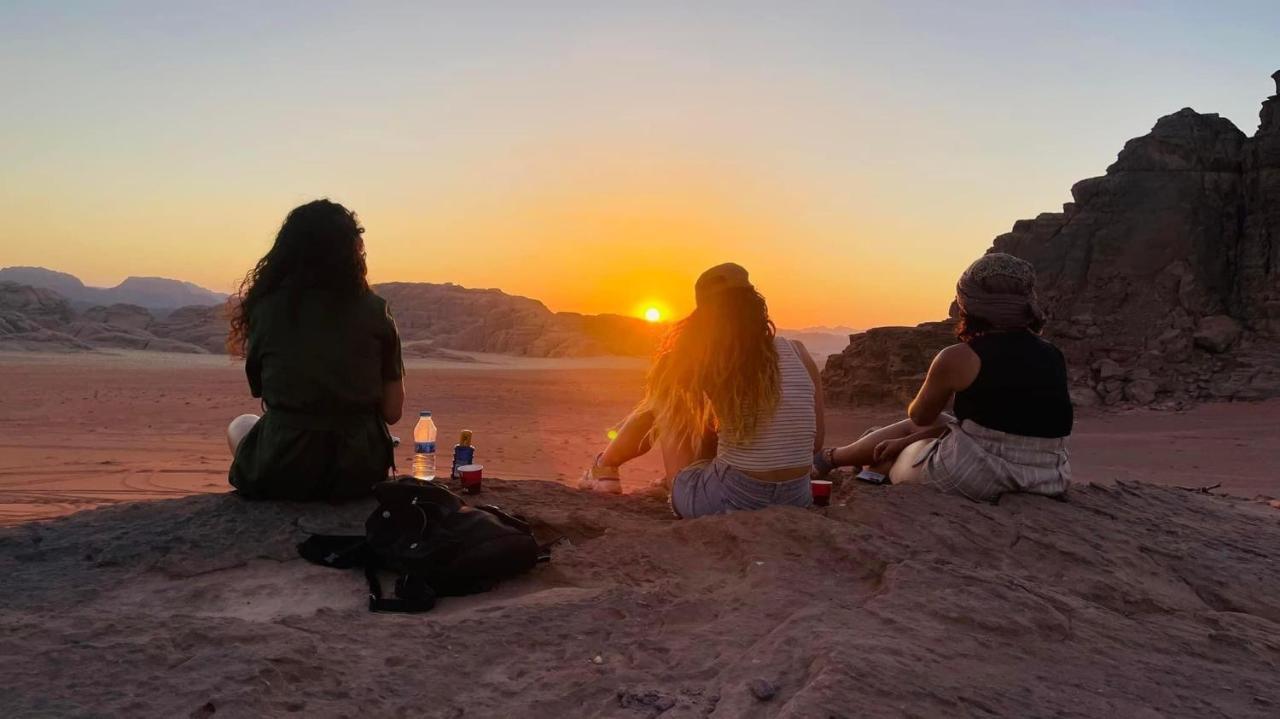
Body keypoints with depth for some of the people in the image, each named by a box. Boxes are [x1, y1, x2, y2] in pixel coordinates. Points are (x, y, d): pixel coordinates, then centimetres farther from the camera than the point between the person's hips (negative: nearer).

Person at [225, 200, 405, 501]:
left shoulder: (264, 307, -3)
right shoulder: (375, 312, -4)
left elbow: (260, 389, 9)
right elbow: (392, 412, -1)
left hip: (280, 474, -1)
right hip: (360, 473, 1)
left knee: (239, 426, 31)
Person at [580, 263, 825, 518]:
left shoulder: (703, 361, -9)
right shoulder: (797, 353, 0)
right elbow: (815, 441, 5)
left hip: (729, 501, -4)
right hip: (796, 504, 4)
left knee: (662, 402, 16)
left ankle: (604, 467, 37)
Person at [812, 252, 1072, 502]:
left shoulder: (959, 358, -13)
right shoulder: (1053, 357, 7)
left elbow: (919, 416, 4)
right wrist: (907, 440, 16)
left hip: (977, 481, -7)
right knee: (912, 431, 27)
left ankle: (827, 460, 49)